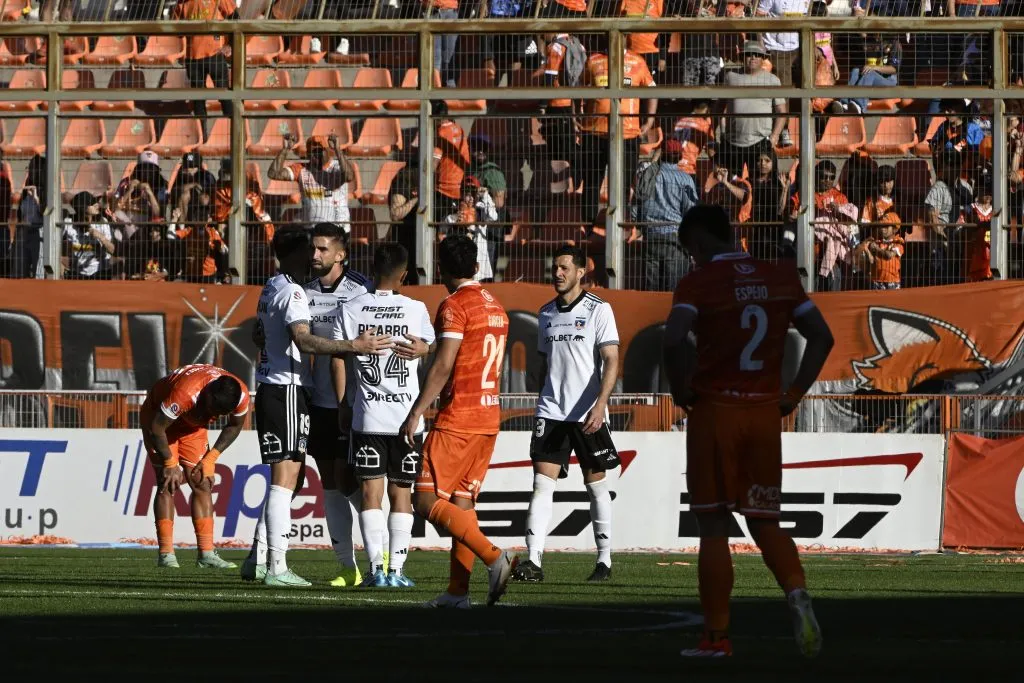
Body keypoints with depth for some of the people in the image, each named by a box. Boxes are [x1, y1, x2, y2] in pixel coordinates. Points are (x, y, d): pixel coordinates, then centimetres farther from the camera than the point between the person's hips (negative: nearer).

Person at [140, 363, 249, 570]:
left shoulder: (241, 395, -25)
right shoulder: (185, 392, -42)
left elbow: (234, 426, -2)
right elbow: (157, 428, -30)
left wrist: (211, 458, -9)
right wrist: (170, 464, -20)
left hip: (193, 424, 5)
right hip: (157, 416, -5)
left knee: (203, 485, -1)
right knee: (167, 483, -15)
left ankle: (207, 553, 0)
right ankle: (166, 554, -15)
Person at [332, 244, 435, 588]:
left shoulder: (350, 310, -1)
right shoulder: (416, 309, -2)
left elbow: (338, 361, 2)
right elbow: (428, 352, 9)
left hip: (367, 417, 0)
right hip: (407, 416, 0)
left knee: (370, 493, 2)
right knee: (401, 495, 6)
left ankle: (376, 568, -6)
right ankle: (396, 569, 2)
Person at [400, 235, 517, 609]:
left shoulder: (454, 306, -11)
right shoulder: (496, 308, 15)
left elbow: (443, 367, -16)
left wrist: (416, 413, -14)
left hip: (457, 419, -9)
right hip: (489, 418, 9)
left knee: (427, 501, -8)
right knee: (462, 501, 10)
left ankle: (494, 557, -19)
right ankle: (457, 590, 5)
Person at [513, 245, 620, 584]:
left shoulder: (599, 310, -4)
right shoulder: (546, 313, 12)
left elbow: (611, 362, -10)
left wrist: (600, 405, -22)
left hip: (588, 413, -4)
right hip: (551, 412, 4)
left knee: (596, 485, 5)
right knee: (542, 484, -8)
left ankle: (604, 560, 15)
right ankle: (533, 561, -15)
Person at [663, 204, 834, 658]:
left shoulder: (698, 283, -9)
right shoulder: (781, 279, 7)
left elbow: (674, 341, -24)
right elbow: (822, 337, 9)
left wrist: (682, 390, -8)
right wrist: (794, 394, 11)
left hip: (714, 412, -4)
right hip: (765, 414, 4)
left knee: (714, 526, 4)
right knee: (765, 522, 12)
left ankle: (717, 637, 5)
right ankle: (797, 592, -16)